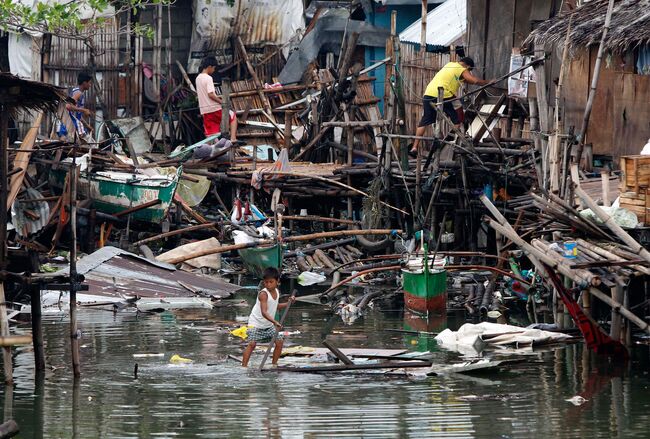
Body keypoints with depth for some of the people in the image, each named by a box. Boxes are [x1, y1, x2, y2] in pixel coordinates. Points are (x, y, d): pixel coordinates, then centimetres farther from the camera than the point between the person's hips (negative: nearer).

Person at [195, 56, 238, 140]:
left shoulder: (198, 78, 11)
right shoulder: (208, 78, -14)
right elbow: (210, 94, -21)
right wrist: (222, 102, -13)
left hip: (204, 110, 7)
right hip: (214, 108, -7)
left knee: (210, 133, 4)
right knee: (233, 117, 14)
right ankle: (233, 138, 3)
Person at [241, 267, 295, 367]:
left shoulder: (277, 292, 0)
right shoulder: (263, 294, -26)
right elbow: (264, 312, -35)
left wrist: (288, 303, 8)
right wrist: (274, 321, -47)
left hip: (269, 325, 7)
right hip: (256, 323, -7)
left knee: (280, 341, 1)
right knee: (252, 343, -20)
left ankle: (274, 363, 15)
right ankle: (244, 366, -17)